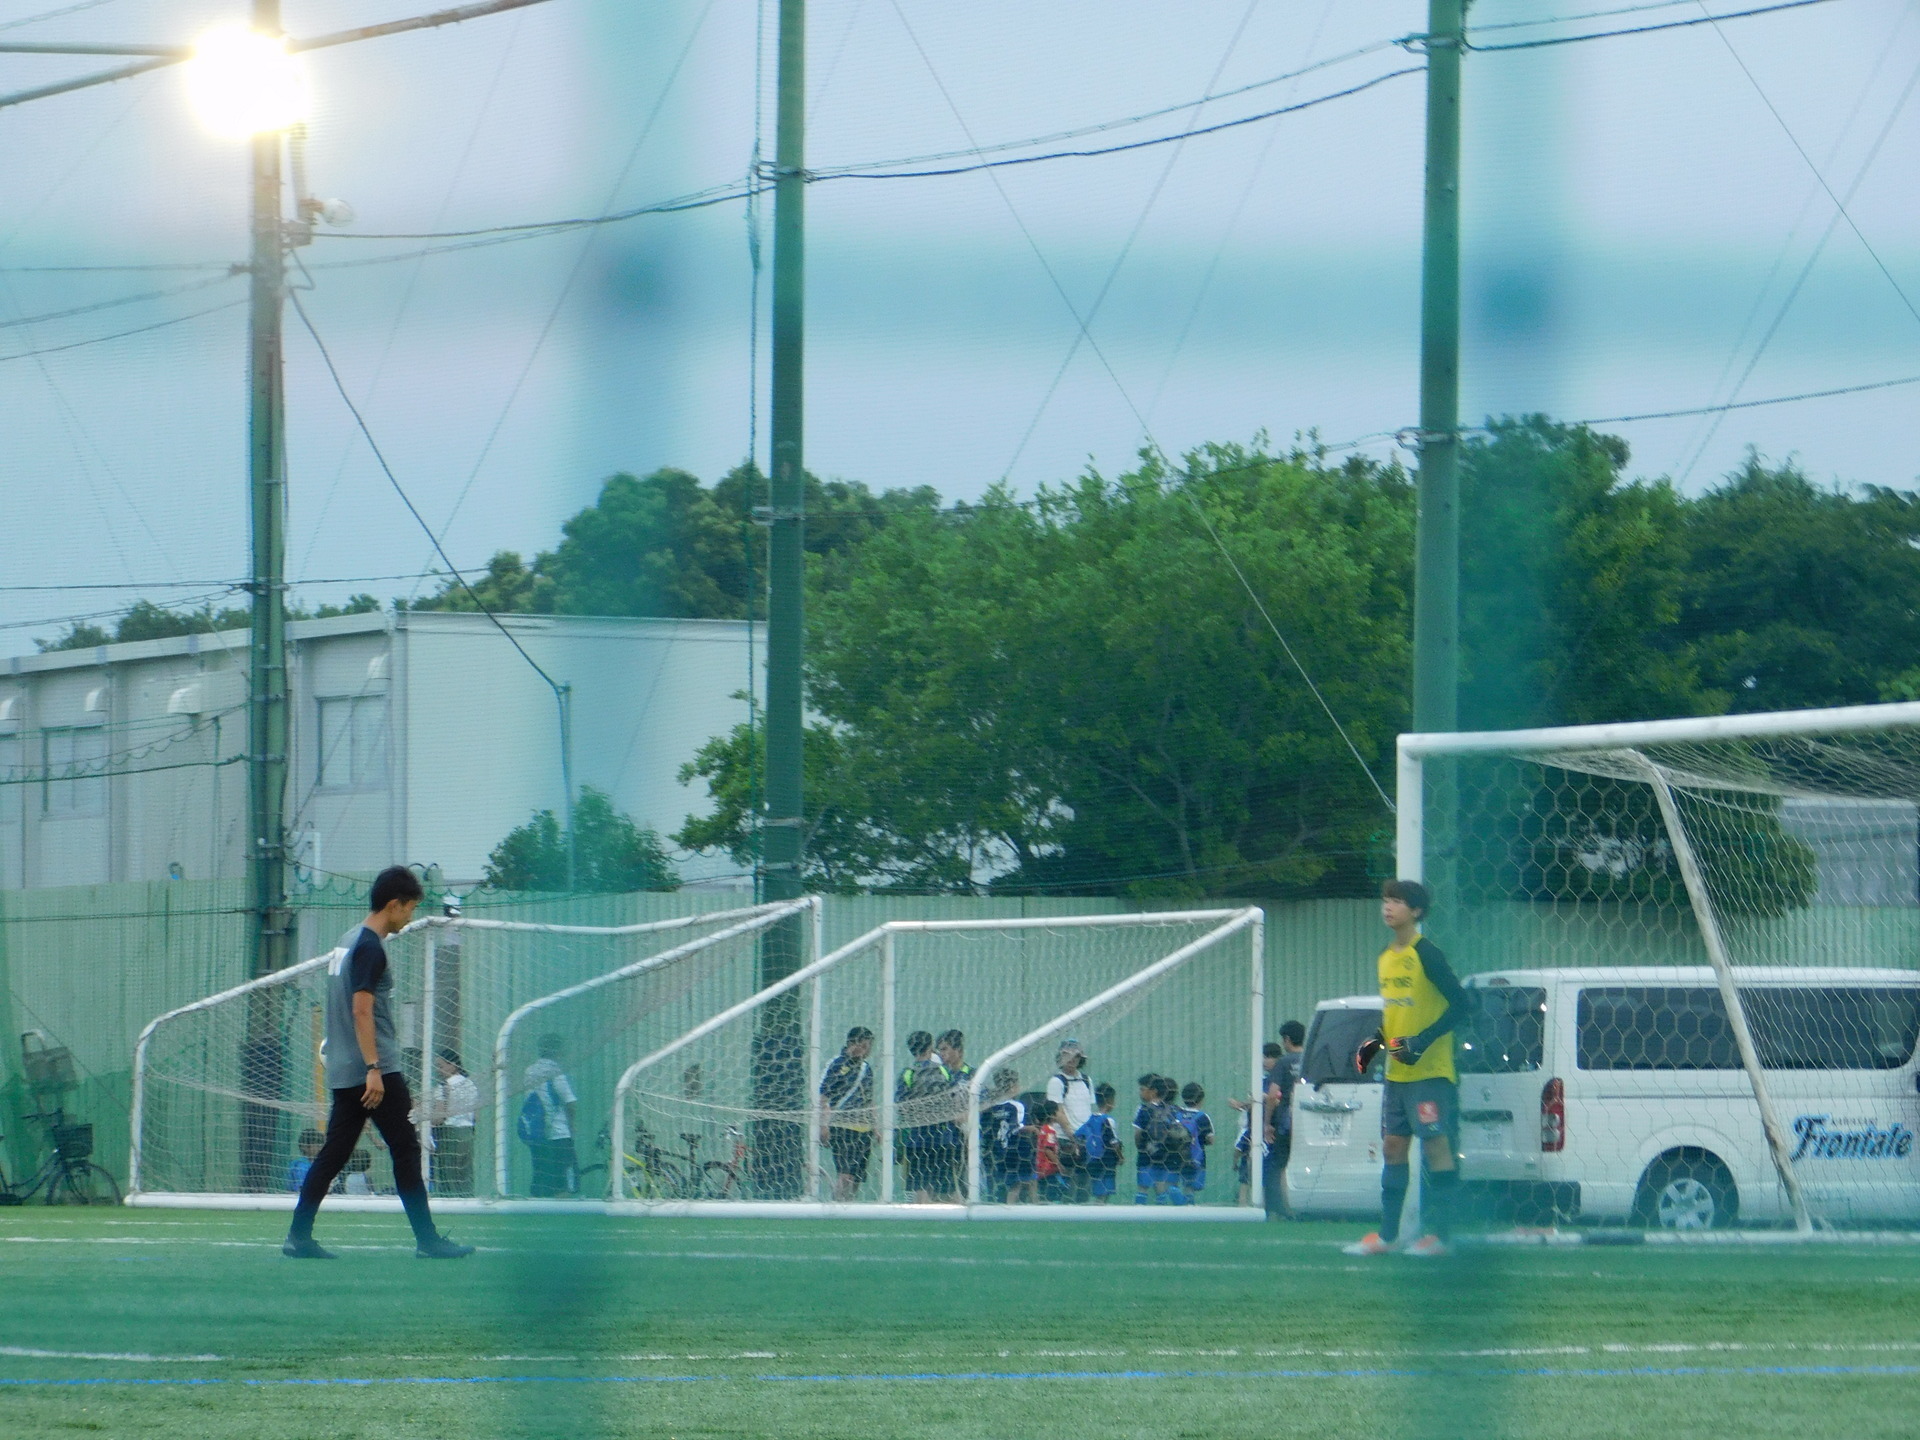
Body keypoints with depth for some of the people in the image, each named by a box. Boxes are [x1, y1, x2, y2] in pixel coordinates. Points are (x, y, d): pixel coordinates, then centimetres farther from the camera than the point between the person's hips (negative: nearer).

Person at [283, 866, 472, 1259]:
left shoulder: (350, 940, 16)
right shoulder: (370, 947, -13)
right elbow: (362, 1010, -19)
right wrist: (374, 1069, -23)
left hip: (343, 1074, 9)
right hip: (372, 1069, -9)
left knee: (333, 1153, 9)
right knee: (406, 1150, -4)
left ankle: (299, 1237, 6)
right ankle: (427, 1239, -4)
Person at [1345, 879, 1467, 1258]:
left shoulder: (1426, 954, -11)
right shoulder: (1386, 958, 14)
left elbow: (1460, 1003, -14)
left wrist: (1422, 1041, -19)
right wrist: (1376, 1041, 9)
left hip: (1430, 1071, -9)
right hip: (1395, 1073, 9)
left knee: (1436, 1145, -7)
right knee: (1393, 1146, 9)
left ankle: (1438, 1234, -7)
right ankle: (1387, 1234, 13)